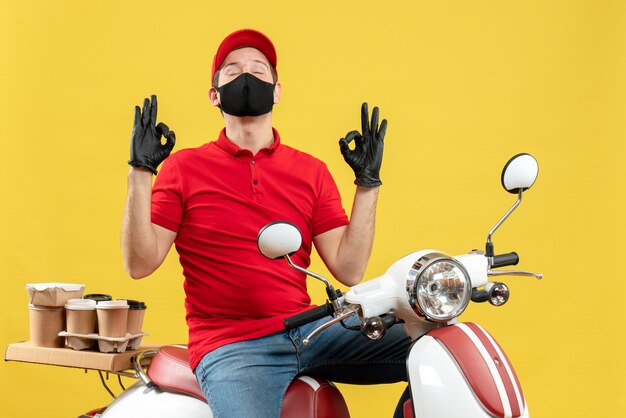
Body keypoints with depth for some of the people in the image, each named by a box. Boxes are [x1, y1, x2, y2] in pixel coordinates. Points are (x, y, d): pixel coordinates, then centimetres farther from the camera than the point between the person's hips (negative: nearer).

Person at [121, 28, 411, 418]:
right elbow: (140, 264, -3)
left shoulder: (312, 171, 11)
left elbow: (348, 269, 4)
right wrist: (140, 174, -10)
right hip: (229, 345, -3)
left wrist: (367, 184, 2)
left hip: (307, 329, 3)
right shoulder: (184, 167, 5)